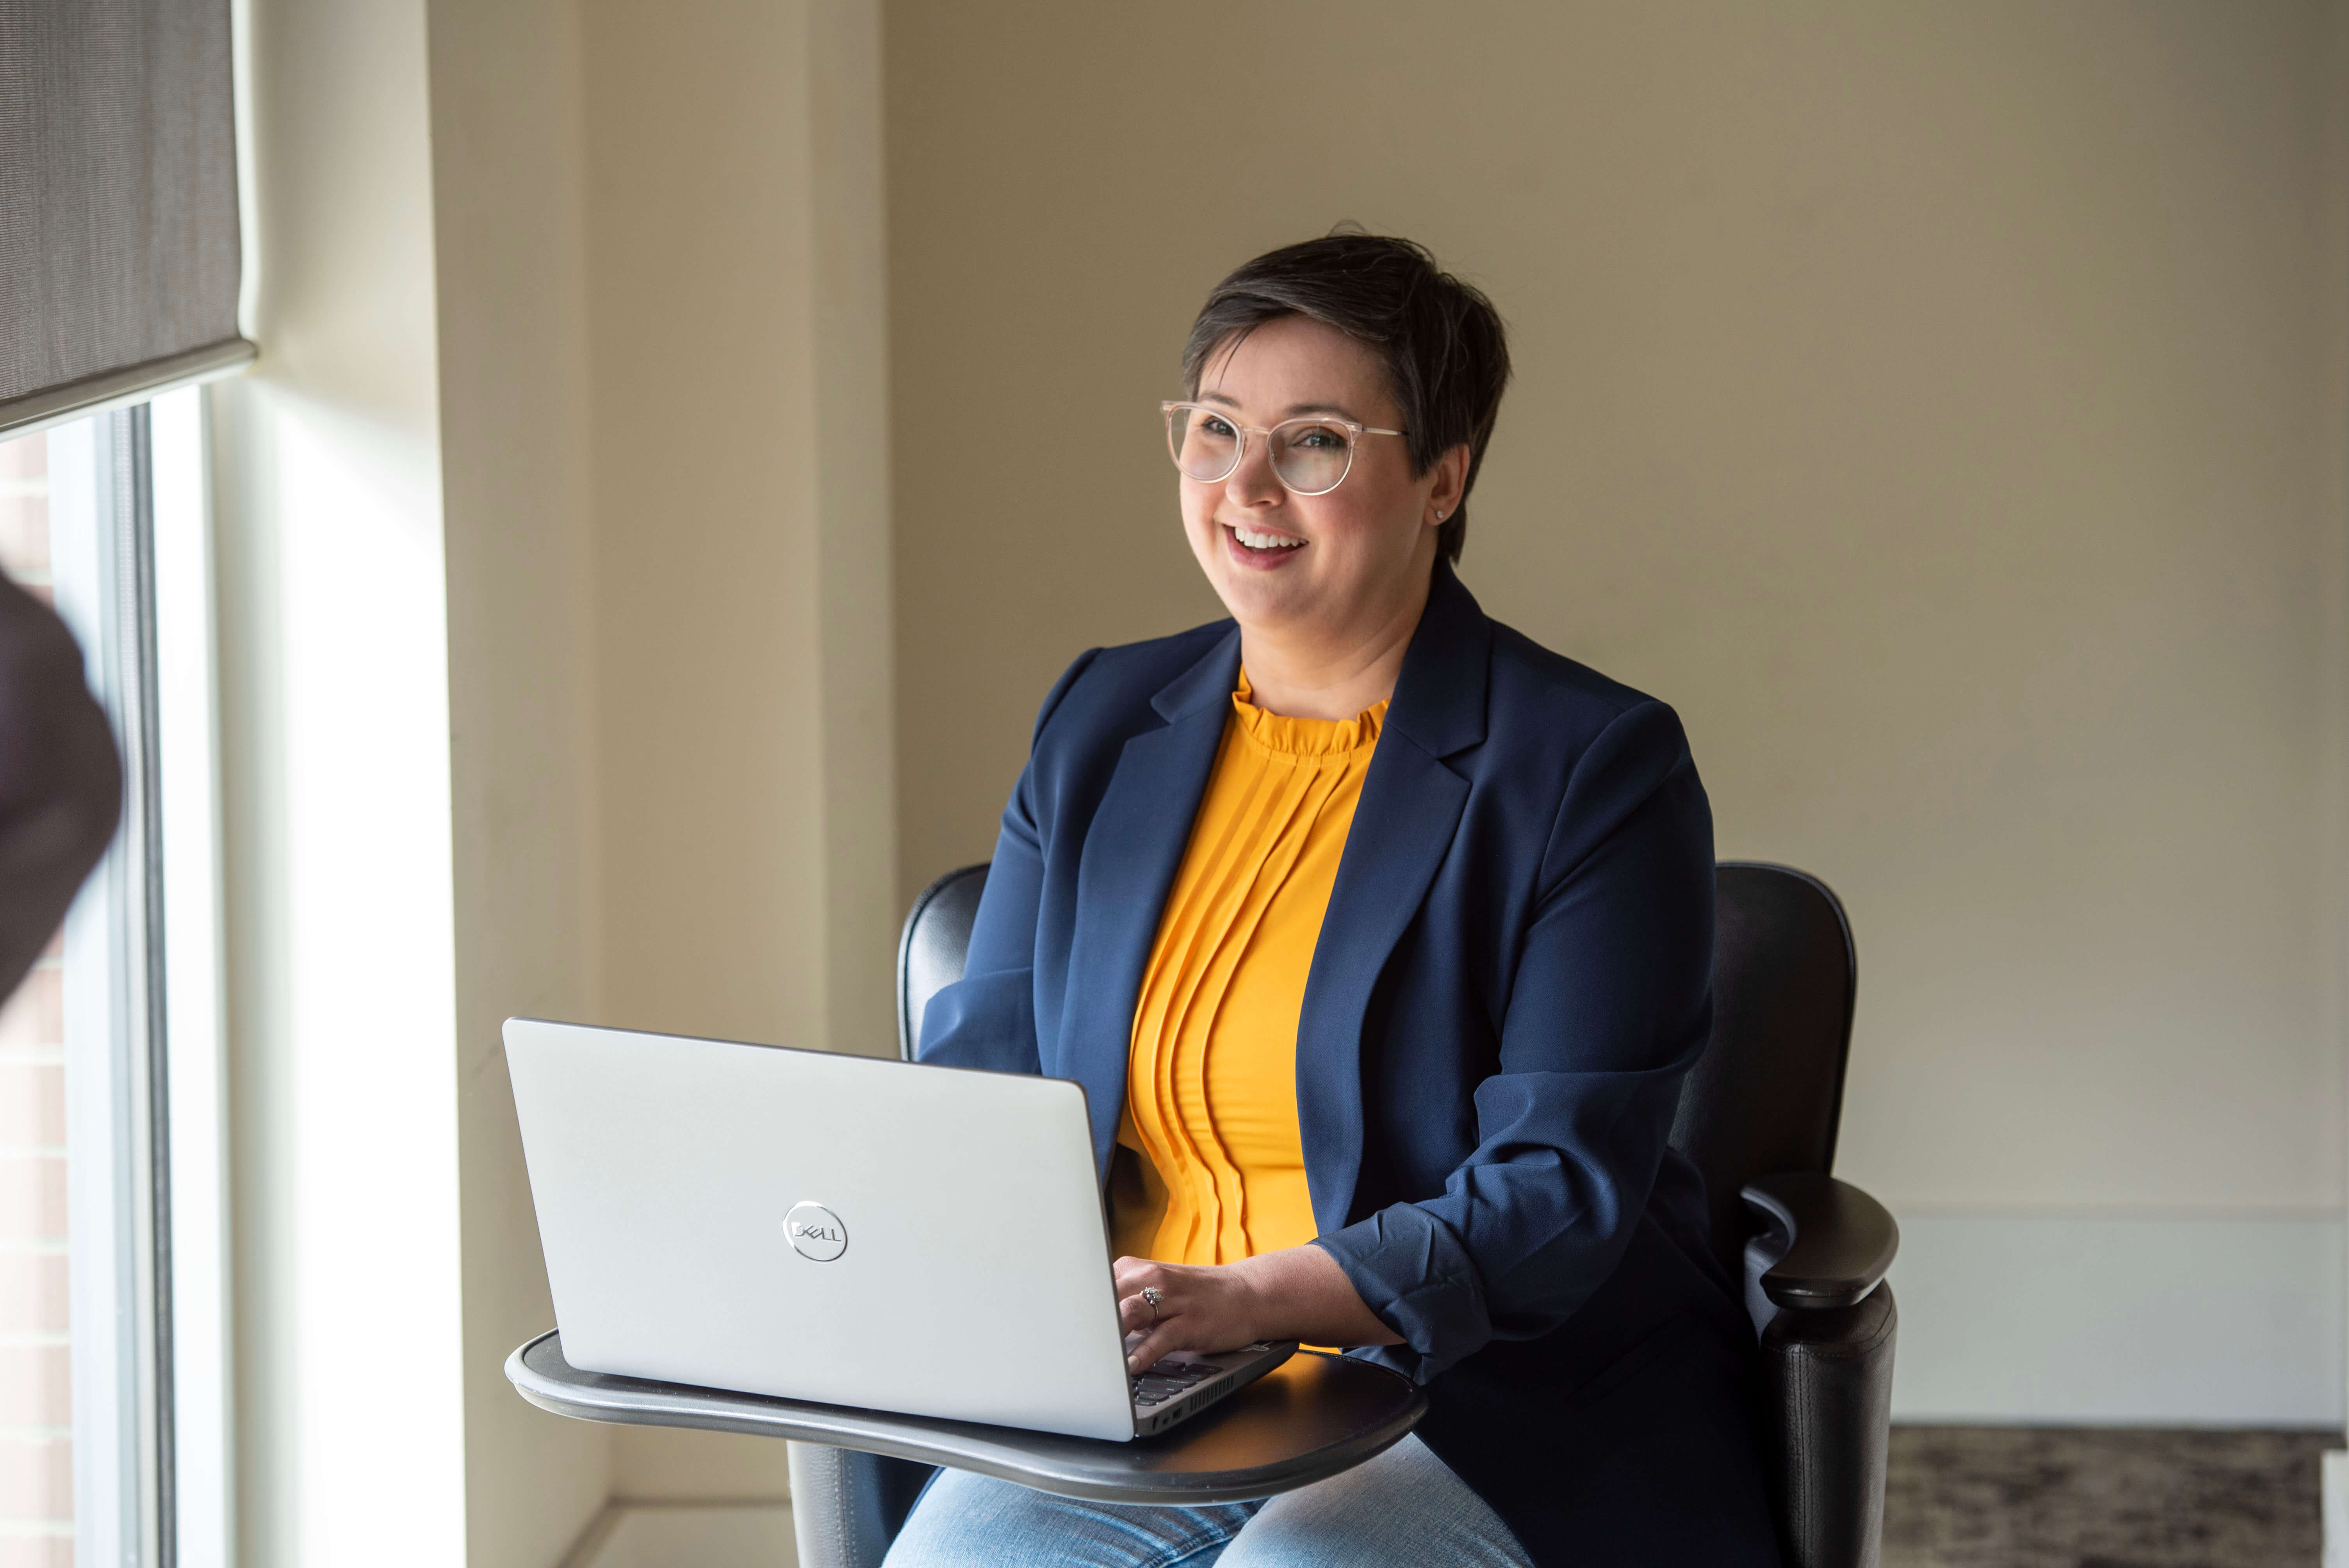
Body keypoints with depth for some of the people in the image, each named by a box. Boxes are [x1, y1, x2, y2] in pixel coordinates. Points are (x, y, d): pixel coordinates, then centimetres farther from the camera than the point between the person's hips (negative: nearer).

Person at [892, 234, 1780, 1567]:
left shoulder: (1597, 769, -6)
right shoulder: (1103, 724, 12)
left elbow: (1562, 1193, -14)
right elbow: (986, 1069, 11)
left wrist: (1249, 1297, -28)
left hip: (1504, 1407, -4)